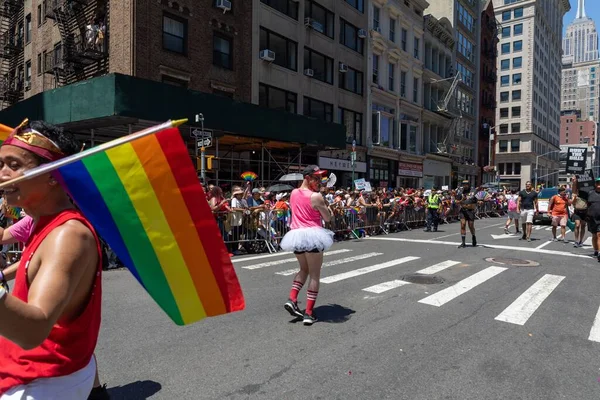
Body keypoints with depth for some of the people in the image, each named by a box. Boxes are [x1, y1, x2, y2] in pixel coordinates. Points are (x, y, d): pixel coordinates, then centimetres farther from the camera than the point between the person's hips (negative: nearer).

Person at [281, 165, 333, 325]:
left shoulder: (293, 193, 8)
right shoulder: (316, 196, -12)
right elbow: (327, 218, -5)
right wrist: (326, 207, 14)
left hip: (296, 235, 6)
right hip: (312, 235, -6)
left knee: (304, 270, 25)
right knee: (314, 275, 5)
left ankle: (292, 299, 9)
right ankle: (309, 313, 4)